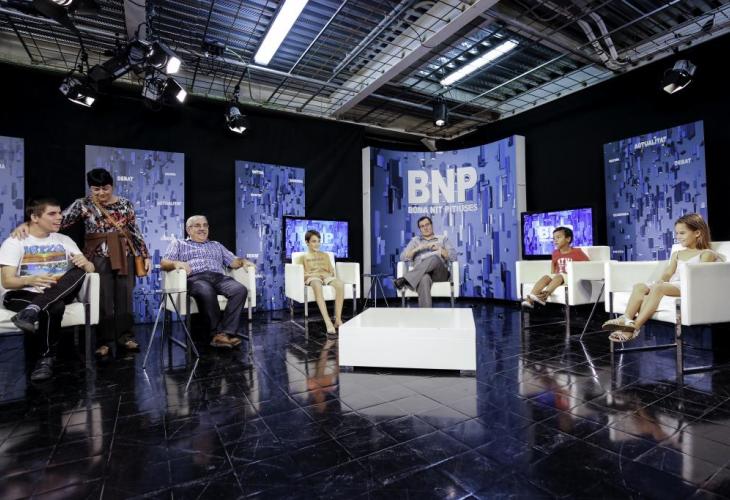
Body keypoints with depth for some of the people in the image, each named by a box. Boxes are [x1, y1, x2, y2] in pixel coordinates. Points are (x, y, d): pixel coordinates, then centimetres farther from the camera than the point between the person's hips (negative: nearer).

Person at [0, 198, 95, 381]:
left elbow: (90, 269, 4)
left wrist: (84, 263, -22)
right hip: (22, 295, -3)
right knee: (54, 307, -36)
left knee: (79, 271, -27)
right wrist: (30, 280, -30)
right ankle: (45, 358, -22)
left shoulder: (64, 240, 13)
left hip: (59, 294, 3)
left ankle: (32, 311, -37)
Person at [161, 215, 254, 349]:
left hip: (219, 277, 3)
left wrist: (243, 261, -1)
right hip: (195, 278, -3)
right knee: (207, 292, -40)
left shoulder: (217, 245, 35)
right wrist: (176, 263, -13)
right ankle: (218, 333, -30)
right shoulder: (178, 244, 26)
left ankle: (227, 333, -35)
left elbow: (233, 261, 24)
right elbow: (164, 263, 11)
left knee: (240, 290, -31)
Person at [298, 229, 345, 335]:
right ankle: (328, 322, -51)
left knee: (340, 283, -35)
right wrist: (312, 274, -11)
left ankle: (338, 319, -35)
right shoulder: (304, 257, 19)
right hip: (312, 278, -3)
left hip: (327, 277, 3)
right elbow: (301, 274, 6)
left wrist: (329, 274, -3)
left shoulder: (325, 255, 27)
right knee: (317, 286, -44)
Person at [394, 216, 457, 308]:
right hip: (421, 274, 0)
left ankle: (405, 280, -42)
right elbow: (403, 257, 11)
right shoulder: (415, 240, 25)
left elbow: (453, 257, 9)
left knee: (434, 258, -37)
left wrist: (439, 249, -5)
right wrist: (417, 248, -4)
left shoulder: (443, 239, 24)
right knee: (424, 279, -41)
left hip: (440, 273, 0)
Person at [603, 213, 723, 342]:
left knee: (657, 288, -36)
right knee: (639, 286, -24)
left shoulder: (706, 253, 11)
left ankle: (635, 326, -44)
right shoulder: (677, 254, 30)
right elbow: (668, 272, 17)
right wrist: (661, 280, -8)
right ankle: (626, 319, -43)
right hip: (671, 284, 6)